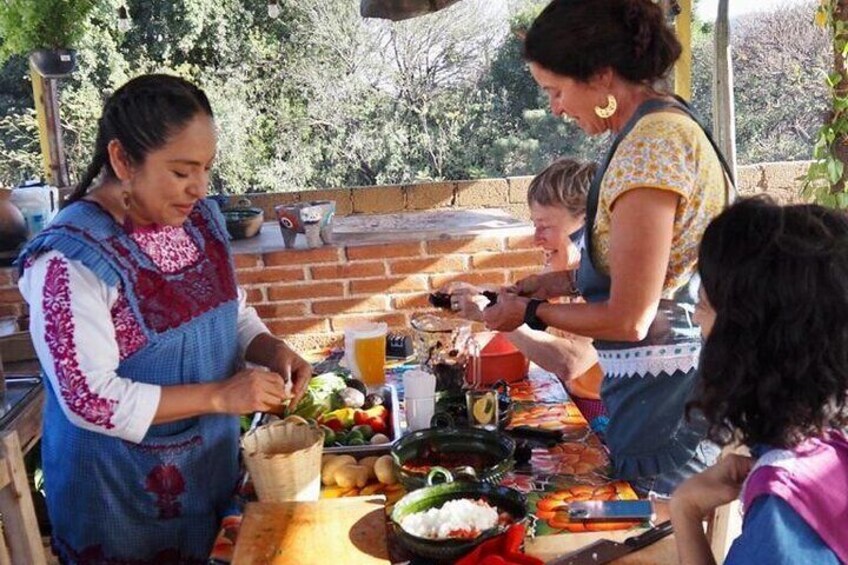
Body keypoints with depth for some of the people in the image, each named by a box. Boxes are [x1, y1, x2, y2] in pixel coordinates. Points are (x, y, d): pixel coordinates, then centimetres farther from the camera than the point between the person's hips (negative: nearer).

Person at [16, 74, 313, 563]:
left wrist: (273, 350, -11)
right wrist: (220, 395, -25)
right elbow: (92, 400, -24)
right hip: (121, 494, -6)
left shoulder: (200, 218, -3)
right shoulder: (71, 259, -24)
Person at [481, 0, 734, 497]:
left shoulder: (648, 147, -23)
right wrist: (568, 280, 12)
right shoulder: (670, 122, 8)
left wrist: (532, 312, -7)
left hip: (662, 395, -10)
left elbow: (628, 320, -21)